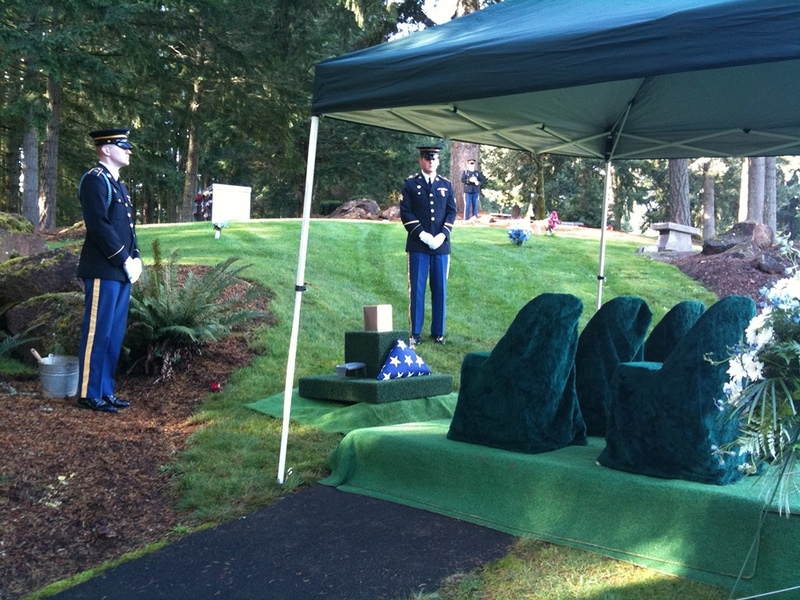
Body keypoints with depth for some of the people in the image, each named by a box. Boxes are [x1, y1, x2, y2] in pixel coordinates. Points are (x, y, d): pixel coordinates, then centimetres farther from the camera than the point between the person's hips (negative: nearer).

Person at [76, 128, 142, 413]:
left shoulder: (118, 184, 20)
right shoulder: (95, 179, -9)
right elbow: (100, 226, -18)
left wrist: (135, 258, 6)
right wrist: (125, 260, -16)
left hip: (120, 271, 9)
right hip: (103, 270, -9)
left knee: (115, 334, 11)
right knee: (97, 333, -4)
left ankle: (105, 391, 19)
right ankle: (89, 394, 4)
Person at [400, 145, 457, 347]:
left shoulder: (446, 185, 12)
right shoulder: (410, 183, 4)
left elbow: (451, 212, 8)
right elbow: (405, 212, -2)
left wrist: (443, 234, -8)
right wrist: (422, 234, -13)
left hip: (441, 245, 3)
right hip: (418, 245, -2)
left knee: (440, 289, 5)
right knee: (417, 289, -1)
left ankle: (438, 332, 15)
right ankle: (415, 333, 6)